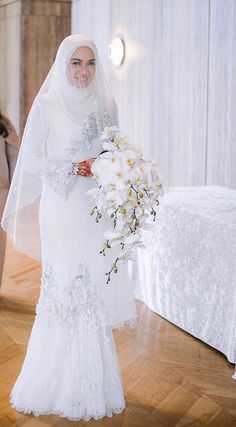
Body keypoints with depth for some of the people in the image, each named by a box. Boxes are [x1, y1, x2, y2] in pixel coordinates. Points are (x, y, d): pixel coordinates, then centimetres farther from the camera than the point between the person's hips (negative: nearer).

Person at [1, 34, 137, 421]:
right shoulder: (46, 104, -2)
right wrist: (75, 168, -15)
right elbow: (32, 160, -4)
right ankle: (67, 385, 11)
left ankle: (95, 382, 19)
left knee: (97, 292, 6)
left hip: (99, 211, 4)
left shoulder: (106, 104, 11)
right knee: (68, 293, -2)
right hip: (63, 212, -4)